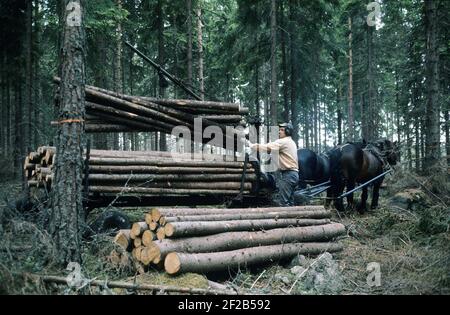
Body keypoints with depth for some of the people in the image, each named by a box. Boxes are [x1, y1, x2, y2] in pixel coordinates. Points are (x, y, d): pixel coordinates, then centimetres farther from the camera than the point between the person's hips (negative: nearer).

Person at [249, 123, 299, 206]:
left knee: (284, 202, -11)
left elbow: (267, 147, -19)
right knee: (290, 201, 12)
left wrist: (251, 145, -16)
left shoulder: (283, 142, -10)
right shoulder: (291, 142, 21)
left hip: (288, 174, -10)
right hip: (294, 173, 10)